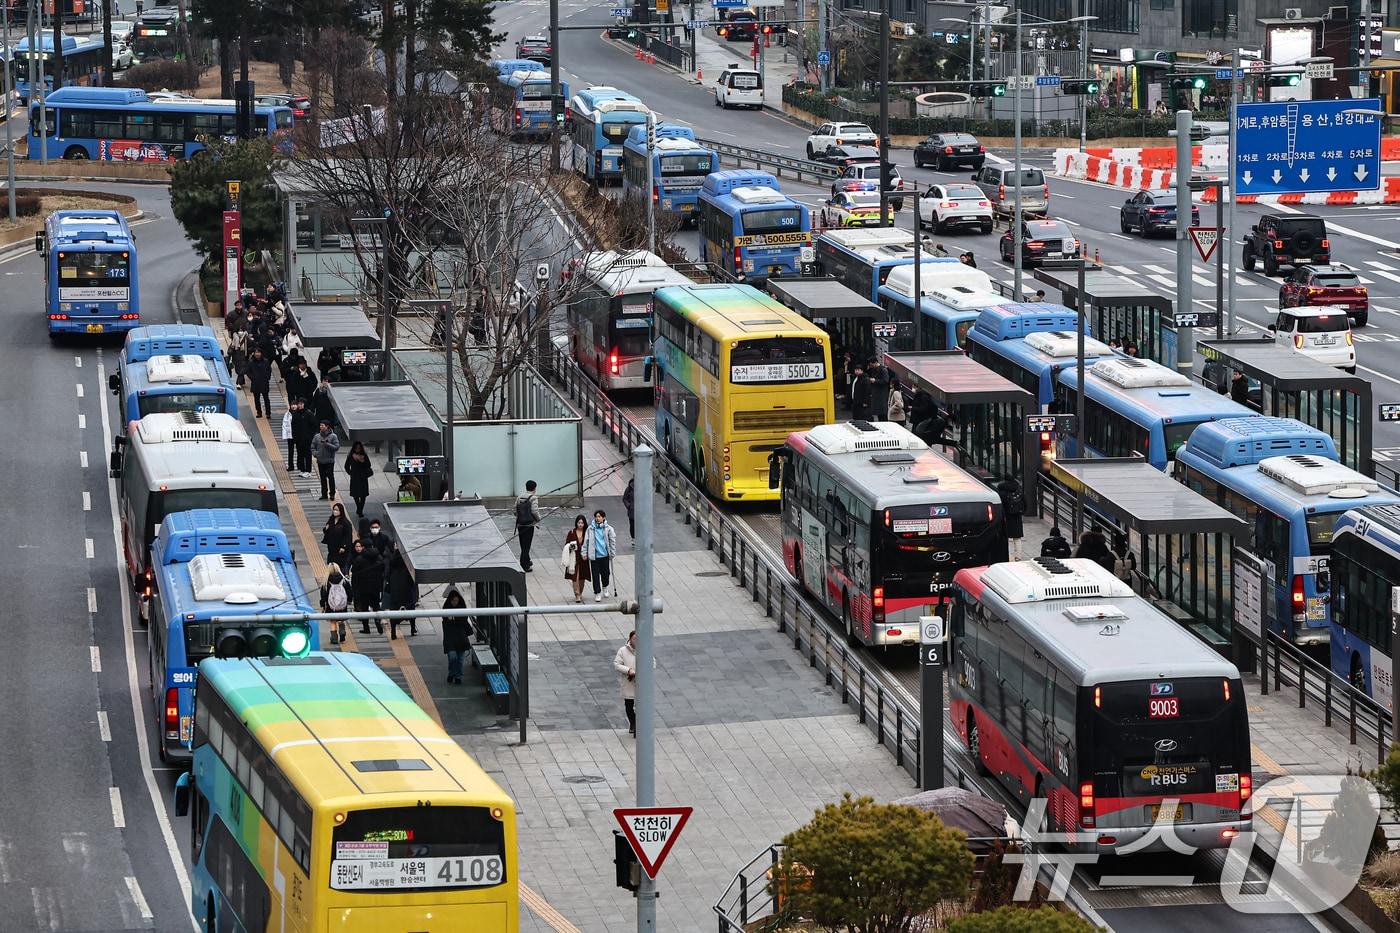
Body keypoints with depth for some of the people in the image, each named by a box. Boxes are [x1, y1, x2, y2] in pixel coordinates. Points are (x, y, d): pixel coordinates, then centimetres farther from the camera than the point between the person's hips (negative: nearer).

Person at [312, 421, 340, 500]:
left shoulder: (333, 436, -5)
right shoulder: (317, 436, 5)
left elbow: (337, 447, -10)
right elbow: (312, 447, 11)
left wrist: (327, 444, -20)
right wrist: (315, 454, -7)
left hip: (329, 461, -4)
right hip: (320, 461, 4)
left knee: (330, 477, -4)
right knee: (323, 478, 8)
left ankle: (332, 493, 5)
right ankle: (324, 494, 16)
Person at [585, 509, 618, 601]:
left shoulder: (608, 529, -4)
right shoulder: (590, 529, -2)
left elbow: (612, 541, 2)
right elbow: (586, 541, 3)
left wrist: (612, 553, 0)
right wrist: (584, 553, 1)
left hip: (605, 555, 0)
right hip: (594, 556, 0)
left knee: (605, 573, 12)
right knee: (595, 575, 0)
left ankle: (605, 588, 39)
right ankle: (597, 593, 10)